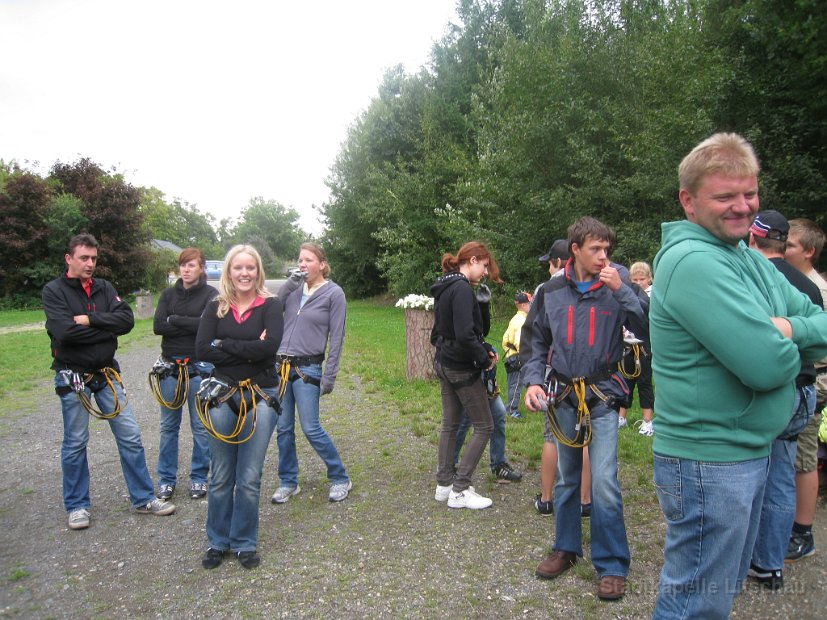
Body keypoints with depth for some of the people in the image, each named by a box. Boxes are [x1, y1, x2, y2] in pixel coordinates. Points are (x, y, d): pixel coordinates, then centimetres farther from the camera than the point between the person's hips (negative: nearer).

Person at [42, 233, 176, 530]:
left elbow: (127, 320, -9)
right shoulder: (54, 291, -6)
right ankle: (77, 505, 26)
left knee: (130, 436, 5)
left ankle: (143, 498, 17)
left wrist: (89, 320, -18)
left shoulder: (104, 288, 6)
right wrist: (107, 328, -14)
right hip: (73, 377, -3)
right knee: (75, 443, 8)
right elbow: (64, 332, -21)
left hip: (106, 374, 4)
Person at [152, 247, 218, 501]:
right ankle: (166, 479, 23)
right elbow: (158, 326, -5)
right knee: (168, 426, 10)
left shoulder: (210, 294, -3)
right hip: (170, 367, 4)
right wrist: (191, 325, -13)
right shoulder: (169, 294, 8)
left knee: (201, 426, 6)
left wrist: (175, 320, -11)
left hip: (200, 368, -3)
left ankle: (199, 478, 20)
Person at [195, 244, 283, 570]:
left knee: (249, 478, 5)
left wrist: (225, 344, -12)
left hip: (261, 398, -2)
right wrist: (249, 351, -14)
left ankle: (245, 543, 24)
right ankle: (218, 541, 30)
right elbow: (202, 350, -8)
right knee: (221, 477, 12)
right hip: (222, 396, 2)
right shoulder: (215, 307, 4)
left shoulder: (270, 305, -2)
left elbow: (270, 346, -18)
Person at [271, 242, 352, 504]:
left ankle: (340, 479, 15)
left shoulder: (334, 293, -5)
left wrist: (329, 377, -10)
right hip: (281, 365, 5)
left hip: (307, 368, -5)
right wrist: (287, 284, -5)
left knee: (311, 429, -3)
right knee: (283, 428, 10)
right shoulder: (293, 290, 9)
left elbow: (336, 338, -6)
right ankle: (288, 482, 25)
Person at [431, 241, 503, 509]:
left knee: (450, 424, 16)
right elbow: (465, 335, -29)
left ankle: (444, 484, 25)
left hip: (444, 363, 9)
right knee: (484, 426, 2)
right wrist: (485, 359, -11)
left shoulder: (445, 287, 10)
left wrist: (485, 348, 7)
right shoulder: (462, 289, -20)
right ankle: (459, 491, 7)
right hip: (462, 367, -9)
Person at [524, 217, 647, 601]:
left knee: (605, 483, -6)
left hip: (602, 398, -3)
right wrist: (534, 380, -3)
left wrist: (622, 290, -24)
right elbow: (539, 343, 10)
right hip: (563, 397, 3)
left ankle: (612, 565, 12)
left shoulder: (616, 289, -5)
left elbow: (647, 330, -18)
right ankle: (567, 548, 33)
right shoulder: (551, 292, 2)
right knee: (566, 479, 15)